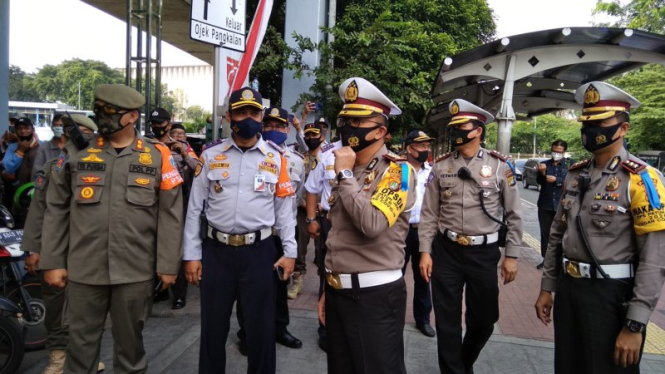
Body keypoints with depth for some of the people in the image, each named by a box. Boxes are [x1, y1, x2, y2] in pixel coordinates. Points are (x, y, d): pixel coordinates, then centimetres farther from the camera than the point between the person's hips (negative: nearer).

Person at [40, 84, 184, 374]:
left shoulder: (157, 156, -1)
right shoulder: (75, 152, 4)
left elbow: (170, 214, -2)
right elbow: (56, 211, 7)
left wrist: (168, 264, -3)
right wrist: (52, 262, 4)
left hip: (135, 271, -1)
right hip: (83, 270, 1)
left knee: (130, 341, 14)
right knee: (80, 342, 13)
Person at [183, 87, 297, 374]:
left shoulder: (276, 157, 1)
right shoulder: (210, 154, 1)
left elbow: (285, 208, 3)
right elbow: (195, 208, 3)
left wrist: (289, 252, -1)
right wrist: (191, 254, 0)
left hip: (259, 251, -1)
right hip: (216, 250, 1)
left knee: (261, 328, 10)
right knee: (213, 327, 16)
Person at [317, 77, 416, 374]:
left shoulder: (397, 170, -11)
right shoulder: (347, 171, 12)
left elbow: (372, 224, -28)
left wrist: (345, 175, -18)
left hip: (375, 295, -7)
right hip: (338, 291, 7)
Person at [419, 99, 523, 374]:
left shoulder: (499, 166, -3)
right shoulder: (440, 166, 1)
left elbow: (514, 214, 1)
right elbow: (429, 213, 2)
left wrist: (512, 255, -2)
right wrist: (425, 252, -3)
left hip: (484, 252, 0)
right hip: (446, 251, 1)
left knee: (484, 319, 15)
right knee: (447, 321, 8)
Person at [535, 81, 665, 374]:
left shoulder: (641, 178, -14)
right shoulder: (575, 174, 6)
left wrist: (635, 324, -19)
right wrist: (547, 287, 12)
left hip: (611, 297, -6)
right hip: (567, 290, 6)